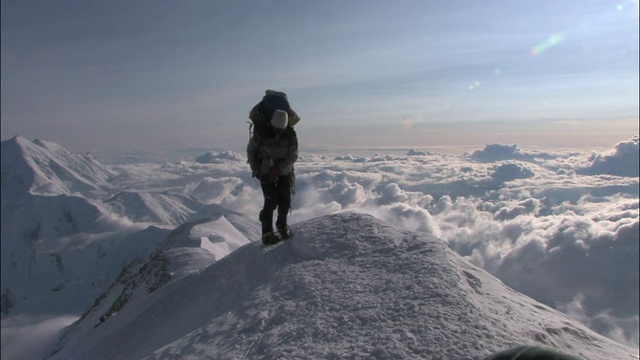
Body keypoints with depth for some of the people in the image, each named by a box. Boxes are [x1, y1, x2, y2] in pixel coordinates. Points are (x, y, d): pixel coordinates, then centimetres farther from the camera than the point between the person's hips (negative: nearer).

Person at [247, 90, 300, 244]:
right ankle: (267, 233, -1)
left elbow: (293, 155, -15)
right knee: (271, 201, -11)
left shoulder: (291, 134, -16)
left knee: (285, 201, 3)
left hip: (284, 171, 2)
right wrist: (256, 169, -10)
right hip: (266, 172, -2)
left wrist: (279, 168, -26)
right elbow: (251, 150, -5)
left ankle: (282, 225, 27)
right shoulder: (261, 133, -20)